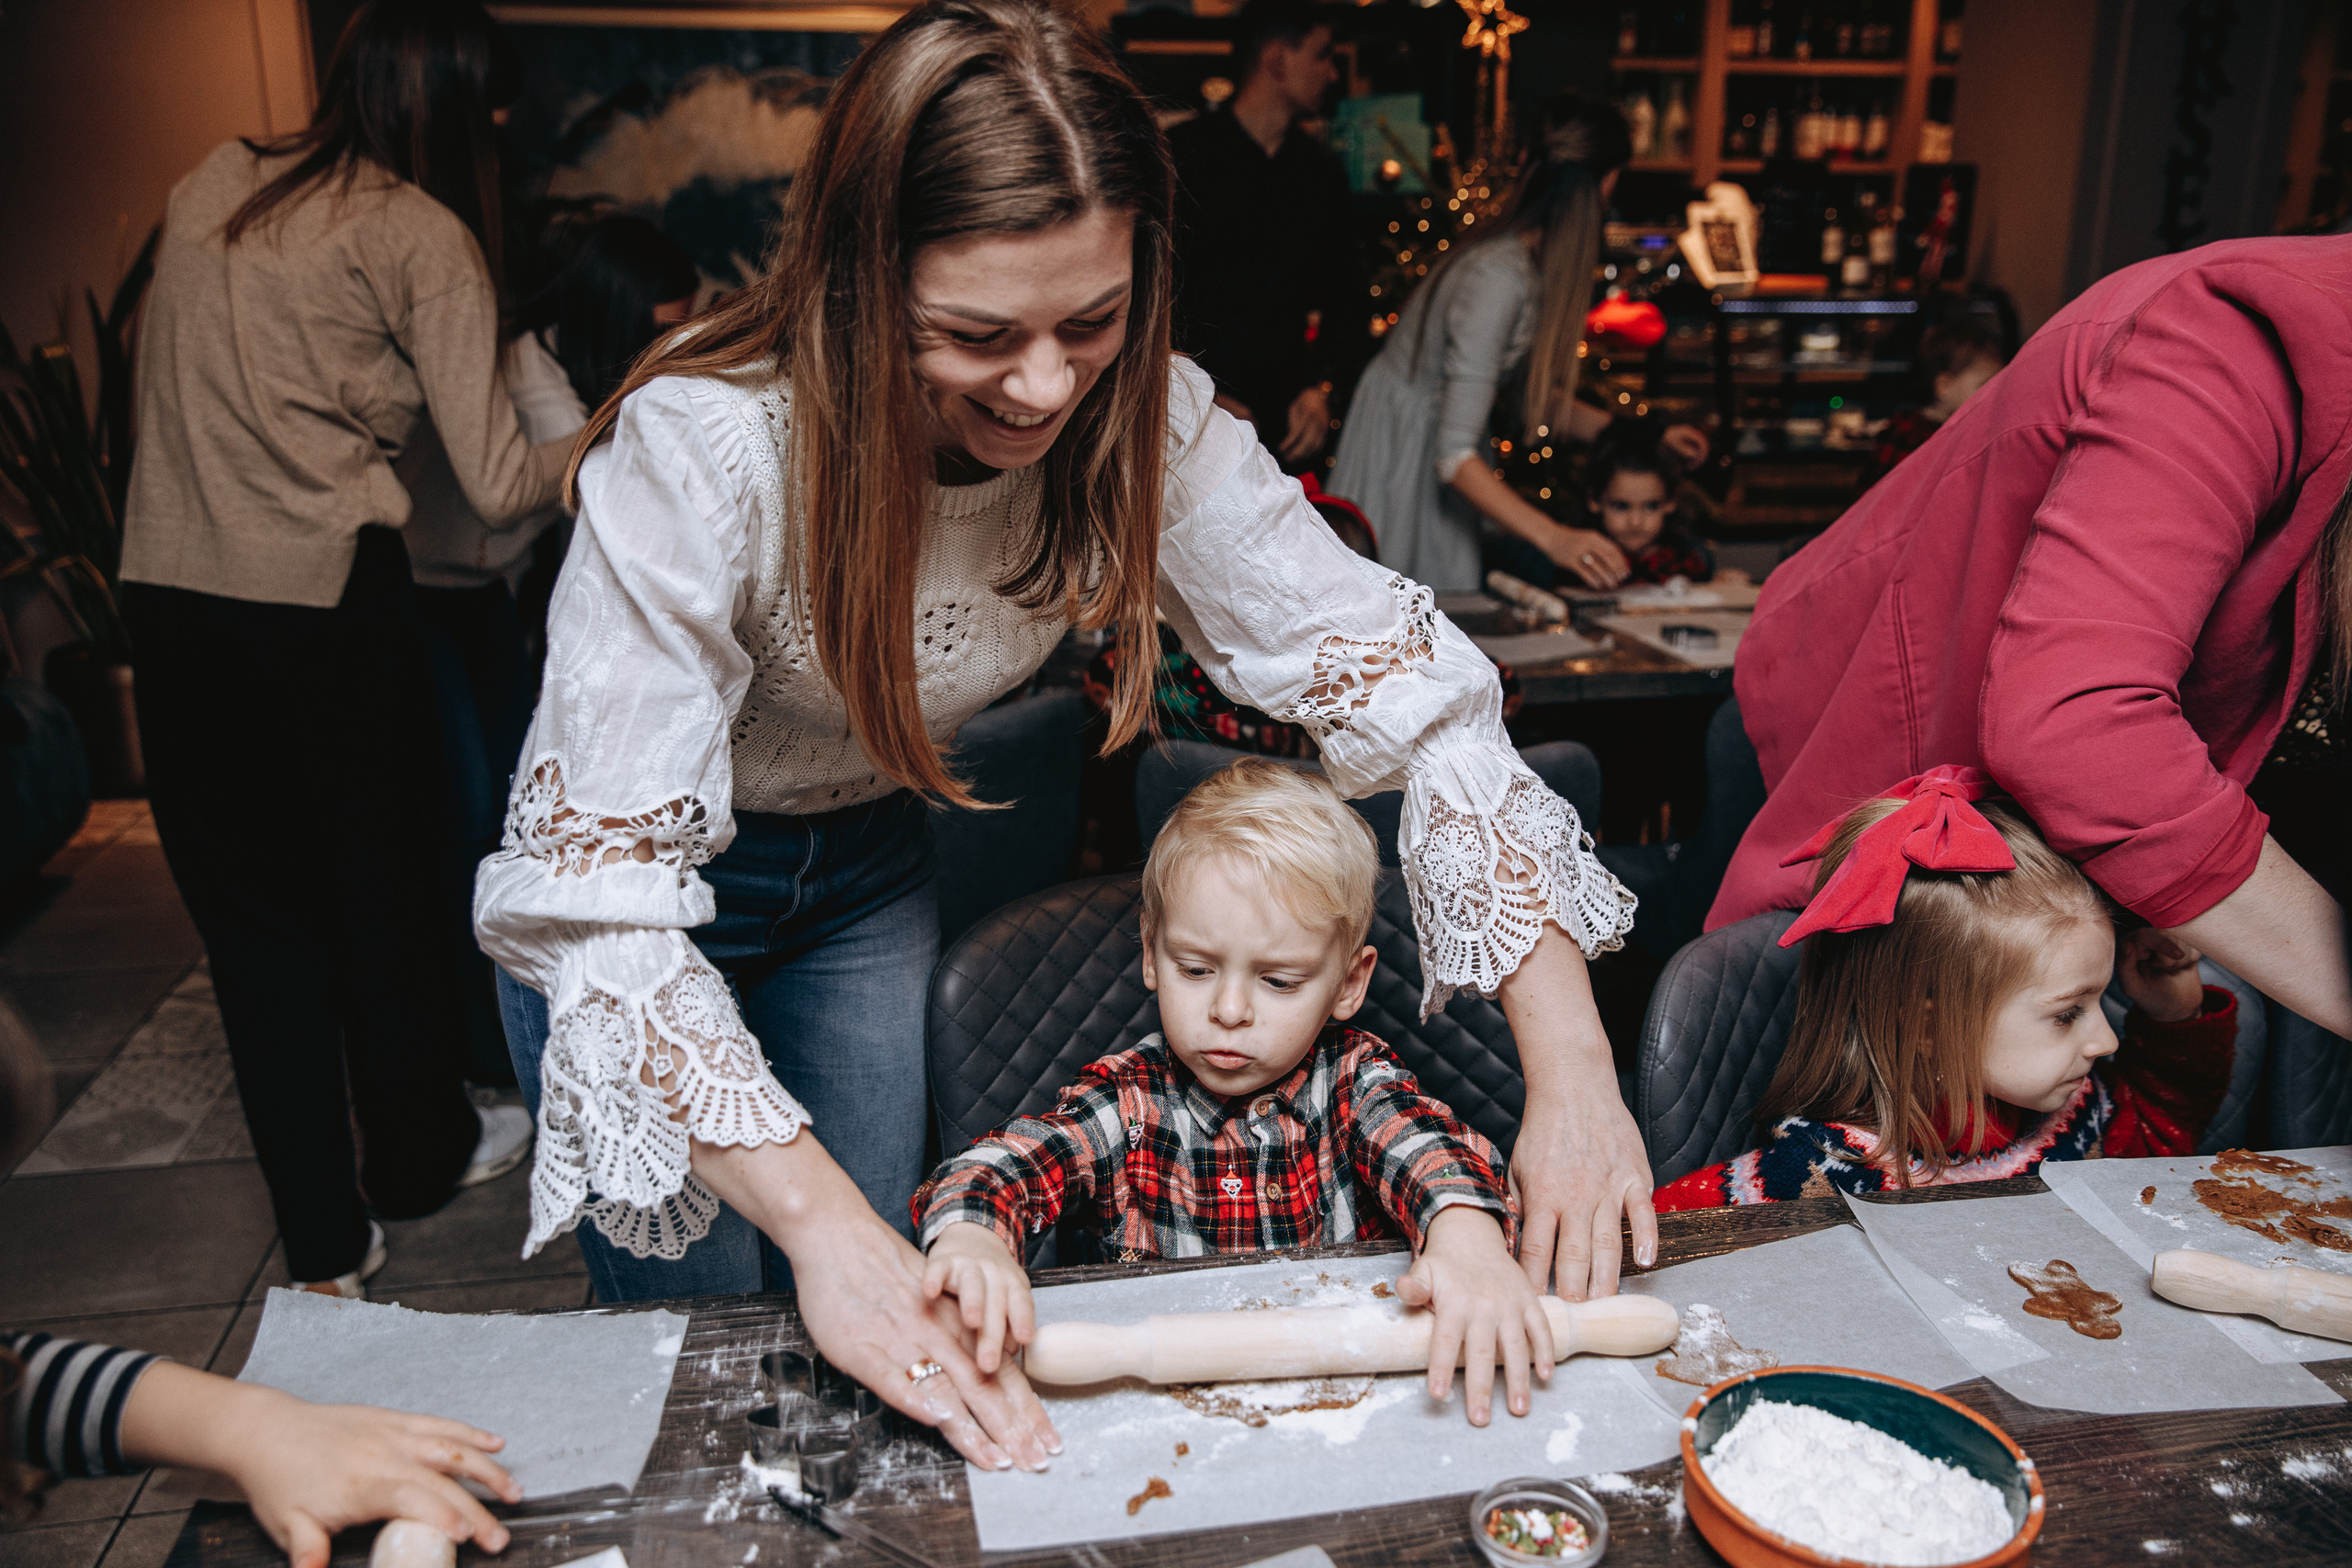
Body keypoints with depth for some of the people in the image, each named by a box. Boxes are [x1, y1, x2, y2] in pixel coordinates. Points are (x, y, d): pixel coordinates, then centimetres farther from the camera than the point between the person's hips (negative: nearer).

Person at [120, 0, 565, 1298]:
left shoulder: (209, 191, 12)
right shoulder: (421, 233, -6)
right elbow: (499, 486, -10)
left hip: (167, 597, 5)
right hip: (323, 605, -5)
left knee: (251, 912, 11)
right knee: (381, 895, 15)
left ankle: (323, 1241, 20)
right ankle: (421, 1154, 36)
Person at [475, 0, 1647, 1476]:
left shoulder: (1145, 422, -23)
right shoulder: (701, 449, -35)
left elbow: (1390, 667, -23)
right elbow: (605, 888, -36)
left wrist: (1570, 1061, -31)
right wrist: (820, 1219, -46)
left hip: (866, 869, 4)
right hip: (631, 881, -3)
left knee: (882, 1369, 13)